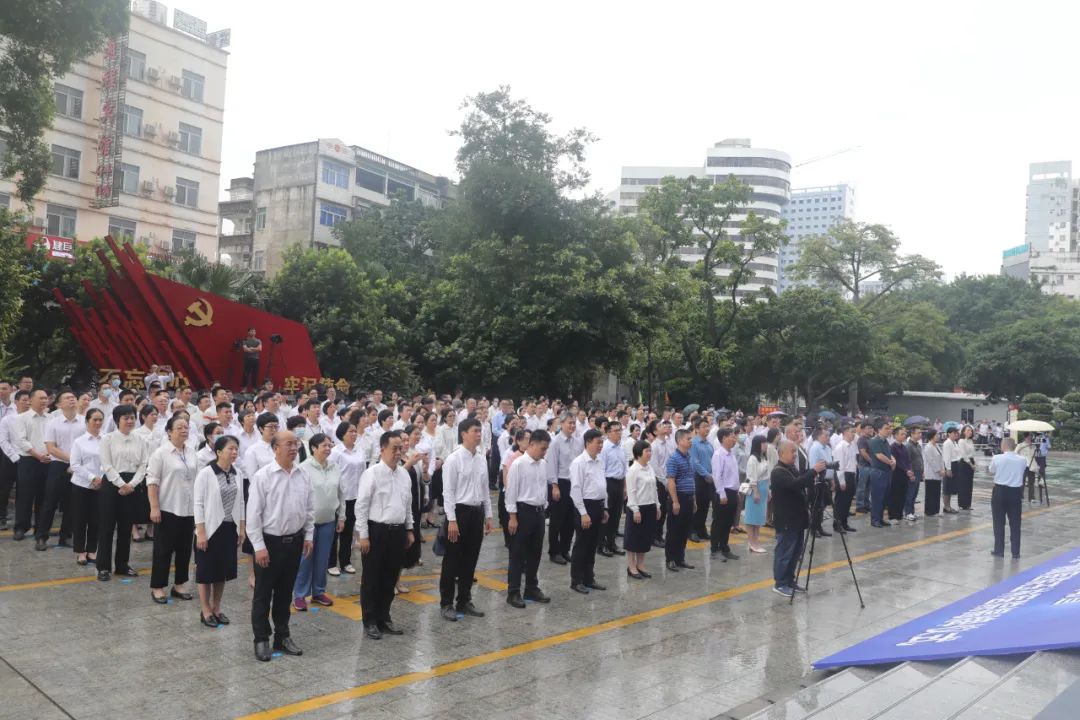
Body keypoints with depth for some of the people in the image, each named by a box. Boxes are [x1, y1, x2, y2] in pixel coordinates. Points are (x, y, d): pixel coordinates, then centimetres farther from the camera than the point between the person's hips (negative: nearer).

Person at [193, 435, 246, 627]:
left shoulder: (237, 473, 3)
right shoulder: (205, 473, -14)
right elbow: (198, 504, -13)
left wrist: (241, 528, 8)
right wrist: (201, 532, -15)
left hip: (230, 529, 5)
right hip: (211, 529, -5)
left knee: (223, 570, 13)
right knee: (206, 571, 6)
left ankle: (216, 608, 27)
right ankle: (205, 611, 20)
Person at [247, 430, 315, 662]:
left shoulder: (303, 476, 1)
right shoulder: (263, 476, -14)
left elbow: (309, 509, 10)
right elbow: (253, 514, -13)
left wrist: (308, 536, 7)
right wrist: (259, 546, -15)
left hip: (294, 541, 5)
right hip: (270, 541, -4)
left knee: (285, 592, 16)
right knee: (263, 594, 7)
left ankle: (282, 637, 28)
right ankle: (261, 640, 20)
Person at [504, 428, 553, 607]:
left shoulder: (544, 464, 6)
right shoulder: (518, 464, -14)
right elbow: (511, 491, -13)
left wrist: (544, 508, 14)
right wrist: (512, 517, -14)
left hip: (538, 511, 7)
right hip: (523, 511, -7)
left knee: (535, 552, 15)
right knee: (518, 553, 2)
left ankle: (532, 589, 29)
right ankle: (513, 592, 11)